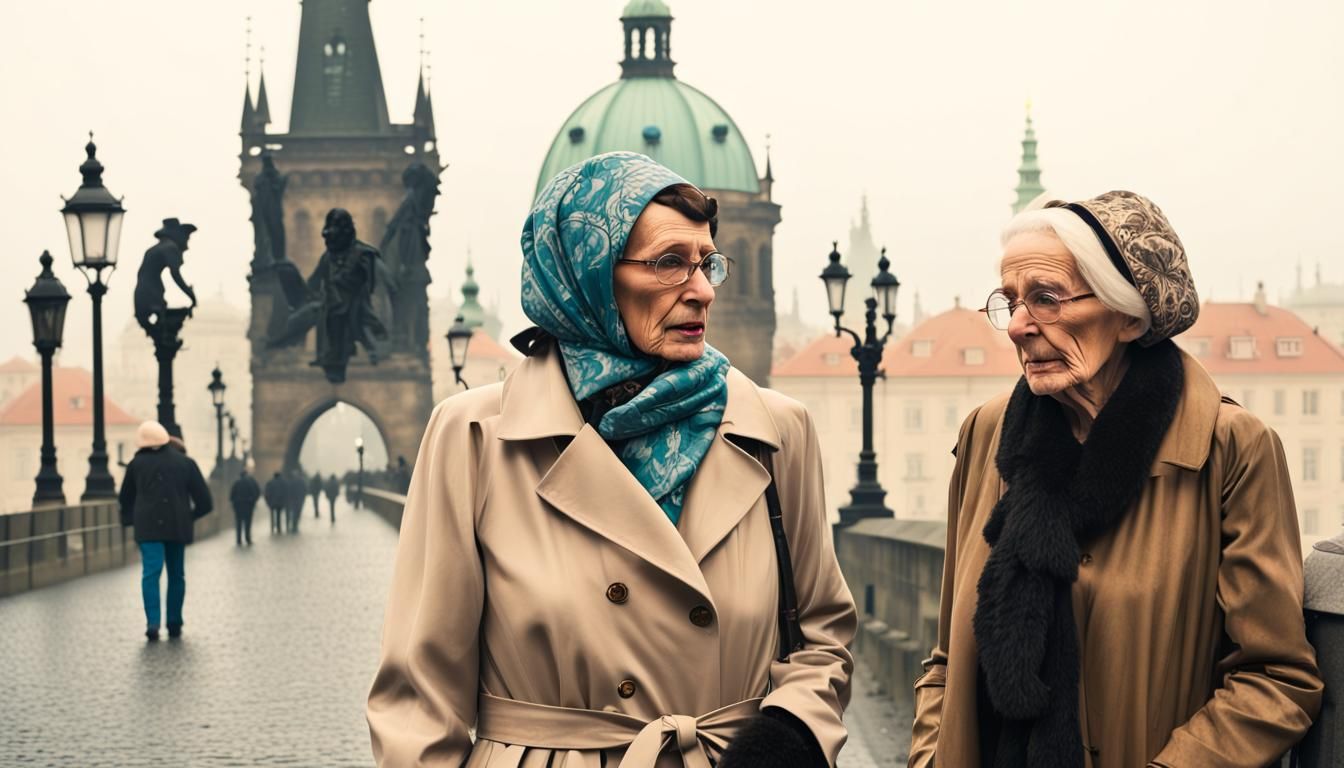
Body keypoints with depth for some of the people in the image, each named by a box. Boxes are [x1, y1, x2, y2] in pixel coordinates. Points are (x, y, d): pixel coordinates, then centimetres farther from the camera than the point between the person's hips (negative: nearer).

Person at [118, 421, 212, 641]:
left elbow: (125, 499, 13)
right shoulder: (185, 462, 5)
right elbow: (204, 501, 4)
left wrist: (130, 520, 25)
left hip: (148, 528, -1)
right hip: (178, 528, 1)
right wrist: (190, 516, 18)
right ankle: (174, 624, 13)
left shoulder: (137, 464, 4)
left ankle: (153, 622, -24)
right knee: (176, 575, 12)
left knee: (150, 573, -7)